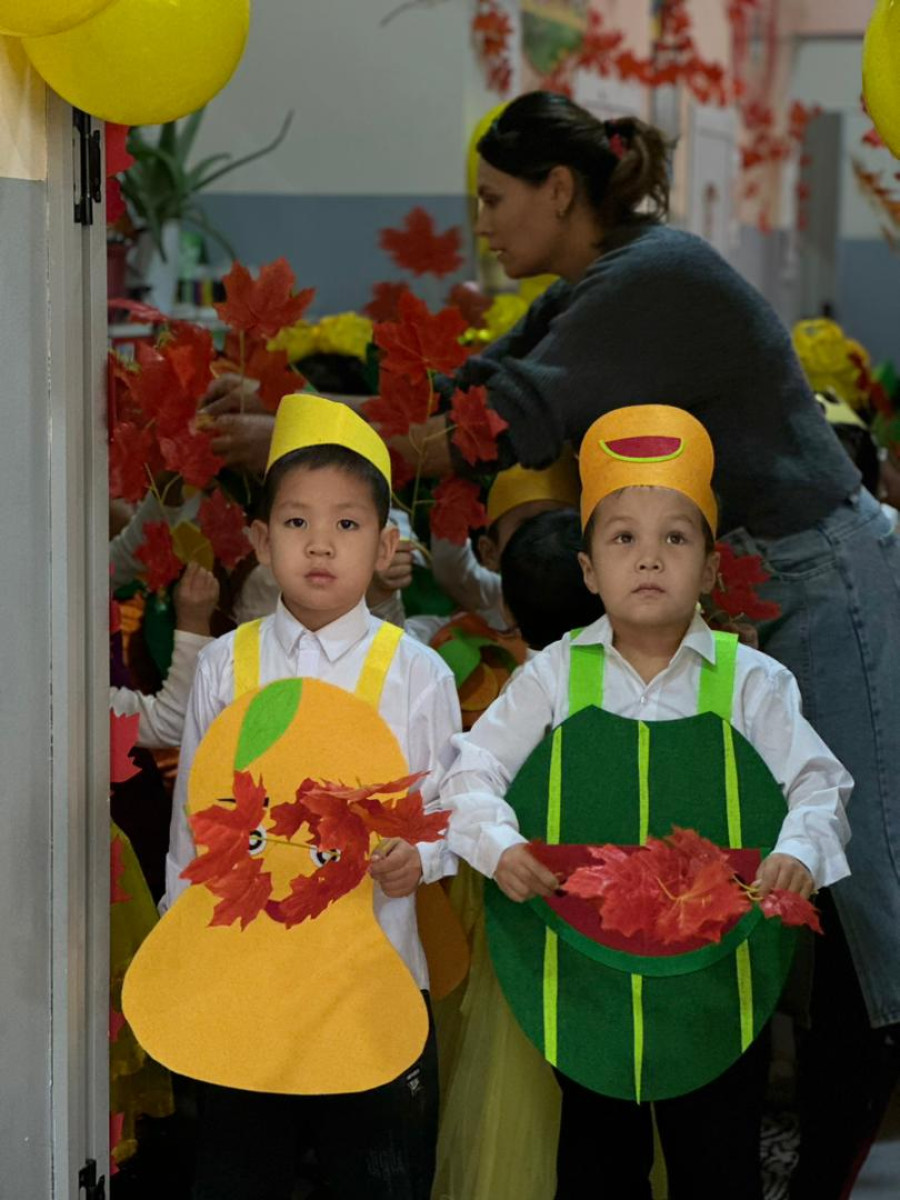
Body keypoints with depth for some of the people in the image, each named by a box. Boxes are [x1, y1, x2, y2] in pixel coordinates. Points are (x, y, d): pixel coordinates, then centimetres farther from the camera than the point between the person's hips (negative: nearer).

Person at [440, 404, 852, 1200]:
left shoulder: (749, 680, -3)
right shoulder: (556, 675, -1)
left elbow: (817, 781, -6)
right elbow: (472, 771, -1)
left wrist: (801, 851, -26)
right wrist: (498, 846, -20)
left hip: (715, 968, -1)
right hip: (584, 968, 1)